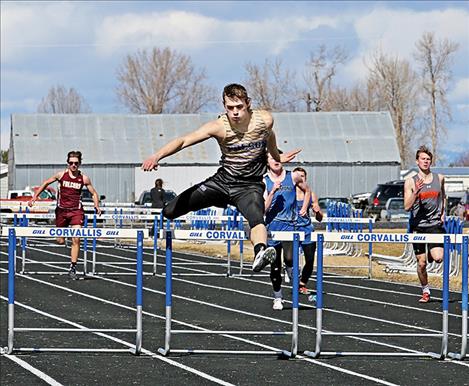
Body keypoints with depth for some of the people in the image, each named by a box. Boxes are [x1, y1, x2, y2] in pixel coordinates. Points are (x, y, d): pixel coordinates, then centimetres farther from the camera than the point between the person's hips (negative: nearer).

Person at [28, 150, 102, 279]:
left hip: (76, 211, -1)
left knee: (76, 239, -13)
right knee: (60, 241, 5)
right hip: (62, 210, 1)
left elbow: (94, 193, 8)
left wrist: (97, 206, -9)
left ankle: (73, 268, -7)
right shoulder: (61, 175, -4)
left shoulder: (84, 178, -3)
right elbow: (46, 183, 8)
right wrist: (34, 197, 3)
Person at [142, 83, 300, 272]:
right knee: (169, 211, 3)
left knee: (256, 219, -35)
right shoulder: (219, 127, -19)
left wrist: (277, 157, 32)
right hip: (222, 180, 1)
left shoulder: (264, 120, -12)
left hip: (250, 186, -1)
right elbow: (183, 141, -27)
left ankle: (260, 253, -62)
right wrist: (157, 156, -43)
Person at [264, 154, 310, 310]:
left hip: (290, 223, -1)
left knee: (289, 259, -25)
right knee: (275, 265, 7)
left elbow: (307, 191, 22)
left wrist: (304, 208, 9)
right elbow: (264, 209, -7)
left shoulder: (293, 177, 3)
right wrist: (273, 192, -19)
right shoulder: (264, 182, 0)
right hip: (272, 225, 1)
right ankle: (277, 297, 19)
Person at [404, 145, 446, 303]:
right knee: (421, 263, 2)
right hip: (418, 226, -1)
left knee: (438, 258, -19)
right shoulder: (410, 182, -1)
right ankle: (425, 291, 21)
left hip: (435, 224, 1)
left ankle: (432, 253, 18)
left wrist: (443, 212, 11)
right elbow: (407, 206, -8)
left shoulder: (439, 178, 6)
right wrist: (416, 192, -23)